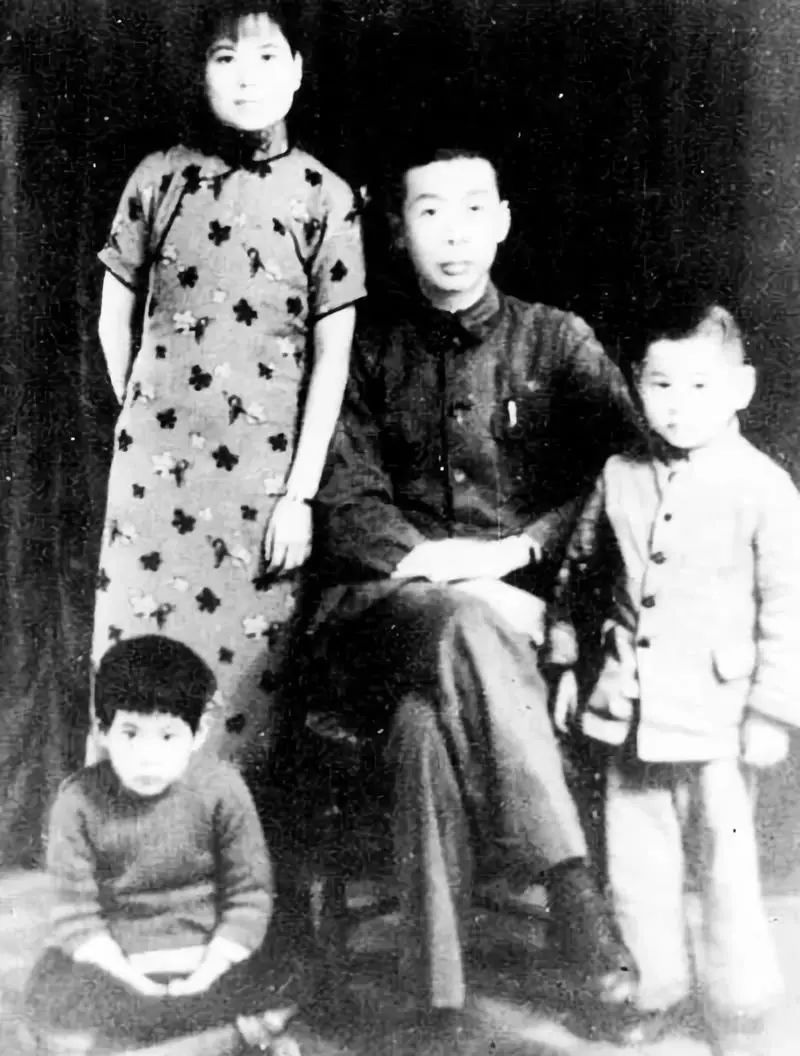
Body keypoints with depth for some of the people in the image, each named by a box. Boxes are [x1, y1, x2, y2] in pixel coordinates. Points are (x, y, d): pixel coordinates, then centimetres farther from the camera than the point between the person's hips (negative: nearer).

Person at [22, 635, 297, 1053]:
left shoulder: (221, 789, -10)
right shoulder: (79, 800, -10)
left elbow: (248, 898, -8)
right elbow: (77, 913, -9)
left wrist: (203, 978, -17)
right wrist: (131, 983, -20)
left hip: (207, 951, -1)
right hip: (111, 955, 1)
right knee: (49, 1001, -23)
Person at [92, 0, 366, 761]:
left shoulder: (324, 196, 0)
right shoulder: (158, 178, 4)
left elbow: (331, 358, -2)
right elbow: (114, 319, 13)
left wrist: (299, 493, -6)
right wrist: (145, 420, 12)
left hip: (264, 467, -1)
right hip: (155, 459, 1)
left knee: (246, 656, 1)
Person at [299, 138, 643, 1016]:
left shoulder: (557, 341, 12)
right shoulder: (367, 346, 14)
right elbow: (344, 499, 6)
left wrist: (522, 548, -14)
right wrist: (421, 558, -14)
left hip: (520, 604, 0)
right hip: (383, 606, 0)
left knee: (429, 708, -34)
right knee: (467, 626, -36)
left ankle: (437, 988, -32)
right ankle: (570, 887, -36)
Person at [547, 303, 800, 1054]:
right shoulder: (620, 476, 3)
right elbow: (577, 568, 15)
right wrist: (565, 661, 14)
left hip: (715, 718, -4)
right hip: (628, 710, 5)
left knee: (725, 875, 5)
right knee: (633, 866, 15)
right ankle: (659, 986, 36)